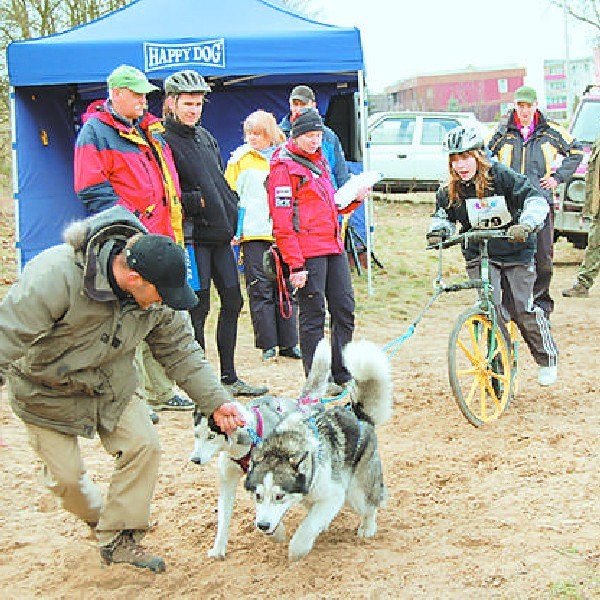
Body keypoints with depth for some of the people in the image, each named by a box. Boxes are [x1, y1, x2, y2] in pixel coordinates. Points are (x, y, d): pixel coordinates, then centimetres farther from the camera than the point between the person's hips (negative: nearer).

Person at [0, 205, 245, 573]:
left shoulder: (158, 294, -17)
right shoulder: (58, 275, -37)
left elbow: (179, 349, -6)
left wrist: (215, 402, -12)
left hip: (113, 386, 5)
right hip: (49, 390, -4)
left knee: (143, 446, -9)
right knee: (66, 473, 1)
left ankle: (118, 538, 5)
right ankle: (96, 515, 34)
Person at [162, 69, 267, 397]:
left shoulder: (205, 136, 17)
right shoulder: (163, 140, -9)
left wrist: (232, 215, 12)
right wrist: (197, 201, -18)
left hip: (220, 234, 9)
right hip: (192, 237, -8)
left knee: (232, 301, 11)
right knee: (198, 307, -4)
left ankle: (229, 377, 22)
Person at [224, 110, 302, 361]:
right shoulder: (241, 159, 5)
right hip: (254, 234, -2)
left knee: (287, 289, 5)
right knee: (260, 289, -2)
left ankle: (288, 343, 13)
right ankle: (268, 345, 4)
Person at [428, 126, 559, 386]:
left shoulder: (502, 177, -15)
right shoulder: (449, 192, -4)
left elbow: (536, 200, -20)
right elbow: (443, 215, 13)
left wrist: (525, 225, -38)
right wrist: (438, 231, -10)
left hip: (515, 252, -2)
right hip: (479, 255, 2)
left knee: (522, 310, 0)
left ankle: (548, 358, 24)